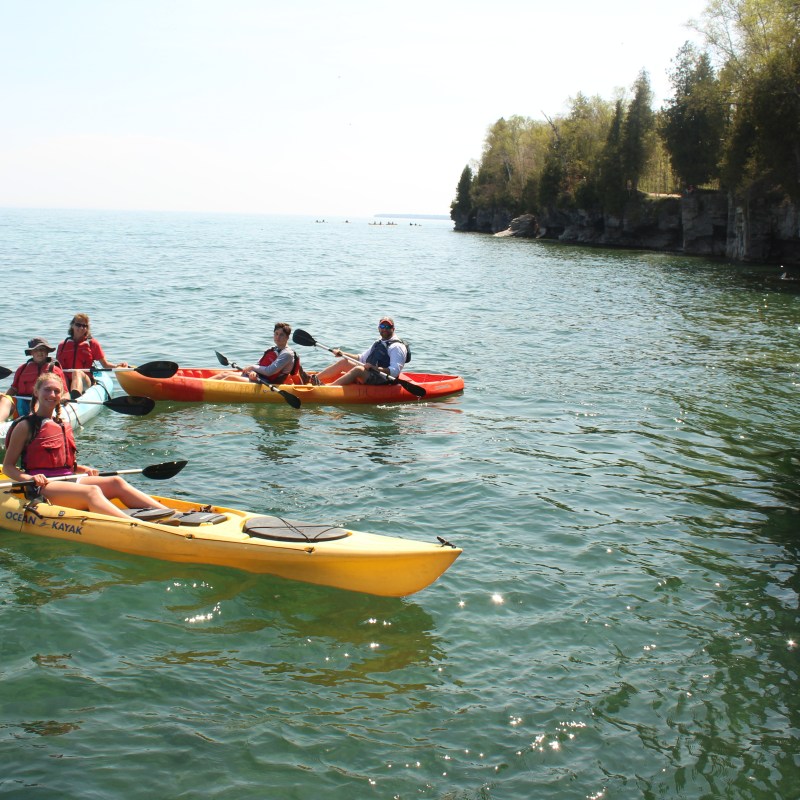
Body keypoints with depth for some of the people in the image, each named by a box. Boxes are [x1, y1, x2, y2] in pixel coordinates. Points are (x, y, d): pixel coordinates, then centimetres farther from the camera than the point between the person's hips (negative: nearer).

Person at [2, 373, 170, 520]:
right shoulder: (26, 426, 1)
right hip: (43, 486, -7)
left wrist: (83, 469, 8)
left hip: (67, 479, 7)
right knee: (92, 491, -32)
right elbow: (8, 466, -1)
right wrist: (29, 478, -20)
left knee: (115, 482, -14)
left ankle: (167, 513, -30)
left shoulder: (63, 426, 22)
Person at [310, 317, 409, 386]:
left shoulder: (397, 346, -7)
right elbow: (361, 359, 28)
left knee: (358, 369, -32)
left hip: (383, 381, -9)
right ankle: (313, 378, -11)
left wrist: (375, 368, -29)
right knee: (344, 362, 0)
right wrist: (343, 354, 16)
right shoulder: (378, 343, 22)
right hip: (368, 375, 9)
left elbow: (395, 371, -19)